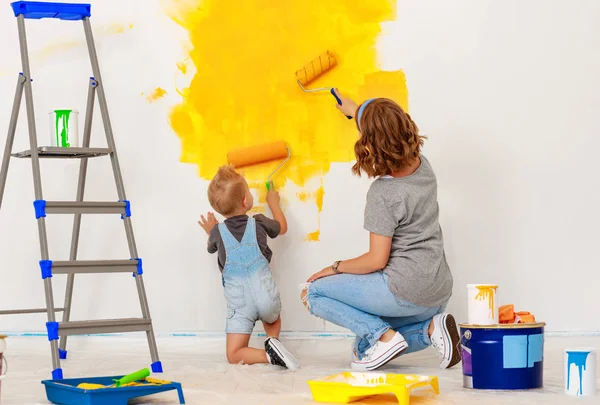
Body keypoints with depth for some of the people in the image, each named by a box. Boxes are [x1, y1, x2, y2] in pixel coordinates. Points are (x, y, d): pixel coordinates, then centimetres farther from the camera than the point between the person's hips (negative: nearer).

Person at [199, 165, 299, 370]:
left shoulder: (218, 232, -1)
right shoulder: (258, 223, 0)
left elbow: (212, 248, 24)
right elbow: (282, 227, 24)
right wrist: (273, 202, 39)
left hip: (240, 305, -2)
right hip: (267, 297, 2)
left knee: (234, 356, -1)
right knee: (273, 318, 38)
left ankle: (270, 354, -24)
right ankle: (273, 341, 10)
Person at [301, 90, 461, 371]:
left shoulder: (383, 193, -20)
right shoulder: (422, 166, 2)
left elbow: (376, 260, -18)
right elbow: (390, 132, 26)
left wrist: (334, 268, -2)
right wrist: (354, 111, 38)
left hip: (405, 292, -8)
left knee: (313, 293, 3)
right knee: (364, 344, 24)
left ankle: (384, 337, -10)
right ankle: (430, 329, 2)